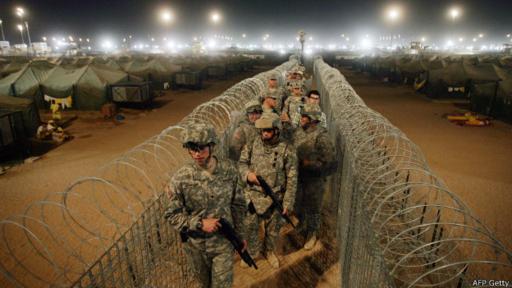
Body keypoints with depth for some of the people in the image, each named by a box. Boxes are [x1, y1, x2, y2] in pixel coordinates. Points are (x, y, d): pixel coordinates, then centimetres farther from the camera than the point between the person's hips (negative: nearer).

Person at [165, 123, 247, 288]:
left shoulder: (229, 170, -14)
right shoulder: (180, 179, -20)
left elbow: (238, 205, -1)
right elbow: (171, 215, -11)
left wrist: (239, 234, 5)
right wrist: (200, 223, -23)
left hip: (224, 241, 0)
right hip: (195, 245, 0)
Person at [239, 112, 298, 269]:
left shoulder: (287, 150, -13)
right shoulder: (252, 144, -6)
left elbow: (292, 179, -10)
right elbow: (241, 163, 5)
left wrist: (288, 203, -10)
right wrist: (247, 173, -18)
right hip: (253, 195, 2)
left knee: (273, 229, 17)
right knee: (249, 226, 11)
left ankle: (270, 251, 46)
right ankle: (253, 250, 41)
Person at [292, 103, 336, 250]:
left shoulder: (322, 137, -21)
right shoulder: (298, 132, 1)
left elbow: (330, 163, -21)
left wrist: (309, 164, -23)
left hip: (314, 181, -6)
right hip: (298, 178, 6)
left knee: (312, 209, 12)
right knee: (297, 206, 22)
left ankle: (312, 234, 35)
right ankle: (301, 227, 47)